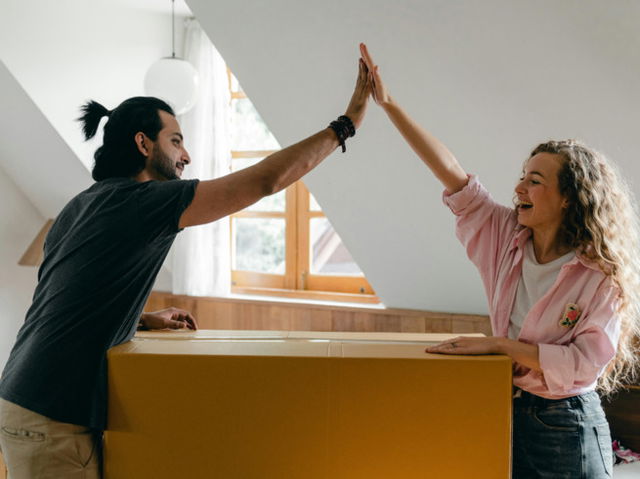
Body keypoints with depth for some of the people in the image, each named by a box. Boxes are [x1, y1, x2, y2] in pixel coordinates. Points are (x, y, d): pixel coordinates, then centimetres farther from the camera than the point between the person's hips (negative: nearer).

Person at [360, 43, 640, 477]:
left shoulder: (602, 276, -14)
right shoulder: (507, 238, -1)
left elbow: (585, 362, -21)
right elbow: (453, 175, -6)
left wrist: (497, 344, -22)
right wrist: (388, 103, -10)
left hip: (565, 426, -5)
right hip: (504, 412, 5)